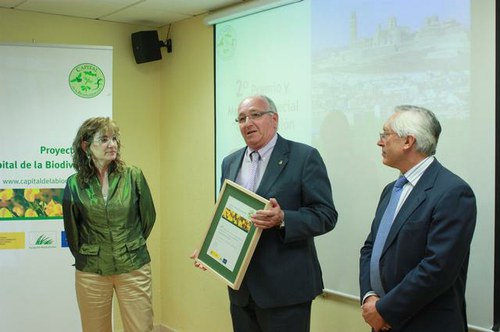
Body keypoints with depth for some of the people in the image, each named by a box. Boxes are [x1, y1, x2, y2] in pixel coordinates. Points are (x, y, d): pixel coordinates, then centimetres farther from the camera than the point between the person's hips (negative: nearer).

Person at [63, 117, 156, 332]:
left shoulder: (133, 176, -4)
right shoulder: (75, 184, -3)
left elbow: (148, 217, 7)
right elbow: (71, 229, 8)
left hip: (134, 268, 0)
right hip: (91, 272, 0)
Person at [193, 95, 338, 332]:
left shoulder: (304, 157, -8)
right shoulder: (230, 162, 11)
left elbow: (326, 215, -11)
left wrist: (283, 219, -27)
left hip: (284, 287, -5)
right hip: (241, 287, 6)